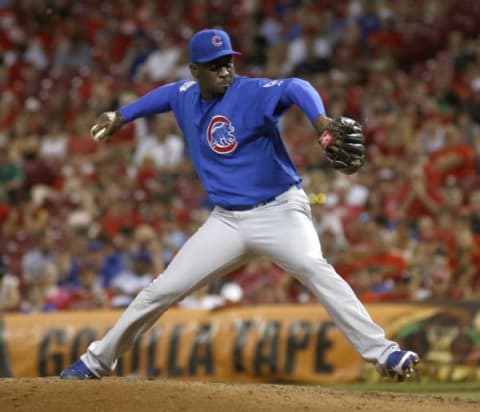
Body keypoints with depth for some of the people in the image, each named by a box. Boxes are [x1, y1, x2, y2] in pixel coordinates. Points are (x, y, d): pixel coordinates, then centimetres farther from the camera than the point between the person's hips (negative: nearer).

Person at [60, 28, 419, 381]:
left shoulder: (251, 93, -17)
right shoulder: (186, 96, 3)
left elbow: (295, 89, -38)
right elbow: (164, 95, 28)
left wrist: (323, 124, -57)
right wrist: (119, 117, 30)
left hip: (279, 211, -5)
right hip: (227, 221, 6)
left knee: (315, 269, -32)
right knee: (163, 290, 5)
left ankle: (383, 354, -36)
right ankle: (98, 360, 22)